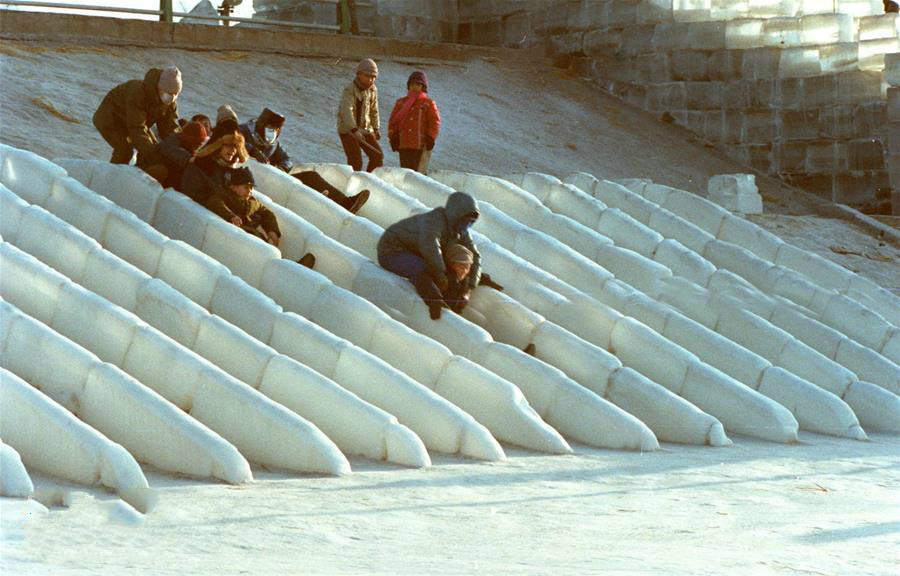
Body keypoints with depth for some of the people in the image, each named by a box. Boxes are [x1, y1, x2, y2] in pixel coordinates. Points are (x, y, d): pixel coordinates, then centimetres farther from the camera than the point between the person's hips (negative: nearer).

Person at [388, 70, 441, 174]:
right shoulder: (401, 103, 14)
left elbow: (435, 122, 1)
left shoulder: (428, 103, 4)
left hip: (422, 145, -3)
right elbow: (393, 121, 15)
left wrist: (430, 139, -9)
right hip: (404, 145, 4)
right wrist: (393, 137, 3)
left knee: (419, 172, -9)